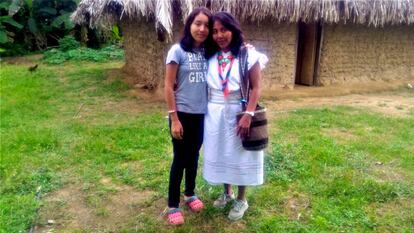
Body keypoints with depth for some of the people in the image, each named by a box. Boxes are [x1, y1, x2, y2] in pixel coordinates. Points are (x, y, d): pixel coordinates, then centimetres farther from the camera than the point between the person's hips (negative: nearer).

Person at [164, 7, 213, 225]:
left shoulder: (208, 52, 3)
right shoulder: (178, 50, -11)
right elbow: (168, 87, -11)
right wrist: (174, 119, -13)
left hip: (202, 114, 4)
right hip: (183, 114, -4)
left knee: (193, 155, 18)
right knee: (180, 158, 4)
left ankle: (190, 194, 37)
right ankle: (172, 205, 18)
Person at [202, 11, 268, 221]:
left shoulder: (248, 55, -10)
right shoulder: (210, 57, 3)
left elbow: (256, 88, -12)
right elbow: (206, 87, 8)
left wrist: (248, 115, -20)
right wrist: (207, 112, 3)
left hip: (238, 113, -4)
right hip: (215, 115, 4)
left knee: (239, 155, 8)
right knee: (220, 154, 16)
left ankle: (241, 200, 26)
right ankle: (227, 193, 37)